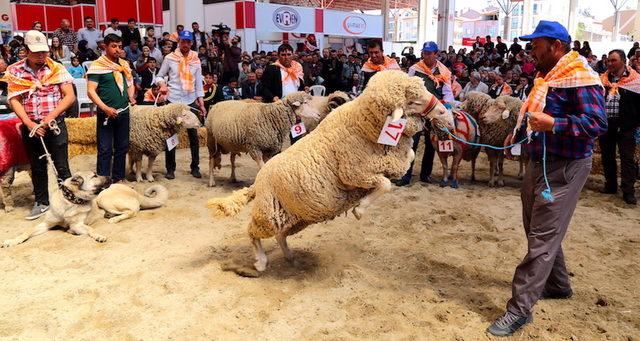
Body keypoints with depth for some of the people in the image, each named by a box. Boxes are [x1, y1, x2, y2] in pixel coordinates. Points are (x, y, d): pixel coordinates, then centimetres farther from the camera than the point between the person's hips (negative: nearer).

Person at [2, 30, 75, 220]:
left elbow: (70, 96, -7)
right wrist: (29, 124, -14)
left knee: (62, 166, 0)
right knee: (37, 168, 13)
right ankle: (41, 202, 26)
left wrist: (51, 116, -15)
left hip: (55, 125, -2)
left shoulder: (57, 68, -3)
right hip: (30, 127, 2)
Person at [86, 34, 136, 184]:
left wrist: (131, 98, 3)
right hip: (106, 114, -6)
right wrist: (105, 108, -21)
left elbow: (130, 83, 22)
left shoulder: (124, 64, 10)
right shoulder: (97, 65, -8)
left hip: (124, 112, 6)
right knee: (105, 149, -2)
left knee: (122, 148, 12)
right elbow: (91, 91, -12)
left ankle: (118, 179, 24)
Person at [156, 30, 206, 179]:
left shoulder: (196, 60, 7)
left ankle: (195, 167, 15)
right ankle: (170, 169, 11)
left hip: (191, 102, 2)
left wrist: (202, 104, 3)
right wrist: (162, 85, -16)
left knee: (194, 136, 5)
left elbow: (198, 83, 8)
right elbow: (159, 76, 7)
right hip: (173, 101, -2)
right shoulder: (170, 58, 0)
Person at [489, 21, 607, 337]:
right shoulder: (548, 75, 13)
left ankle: (520, 308, -3)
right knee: (538, 229, 19)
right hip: (539, 163, 10)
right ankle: (558, 284, 38)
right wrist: (520, 133, 13)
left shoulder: (580, 78, -17)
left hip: (564, 168, -10)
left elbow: (598, 122, -25)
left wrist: (553, 124, -34)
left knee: (542, 237, -8)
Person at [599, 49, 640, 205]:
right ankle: (610, 185, 24)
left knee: (627, 158, -1)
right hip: (605, 124, 4)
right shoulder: (603, 79, 8)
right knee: (607, 157, 11)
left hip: (625, 126, -4)